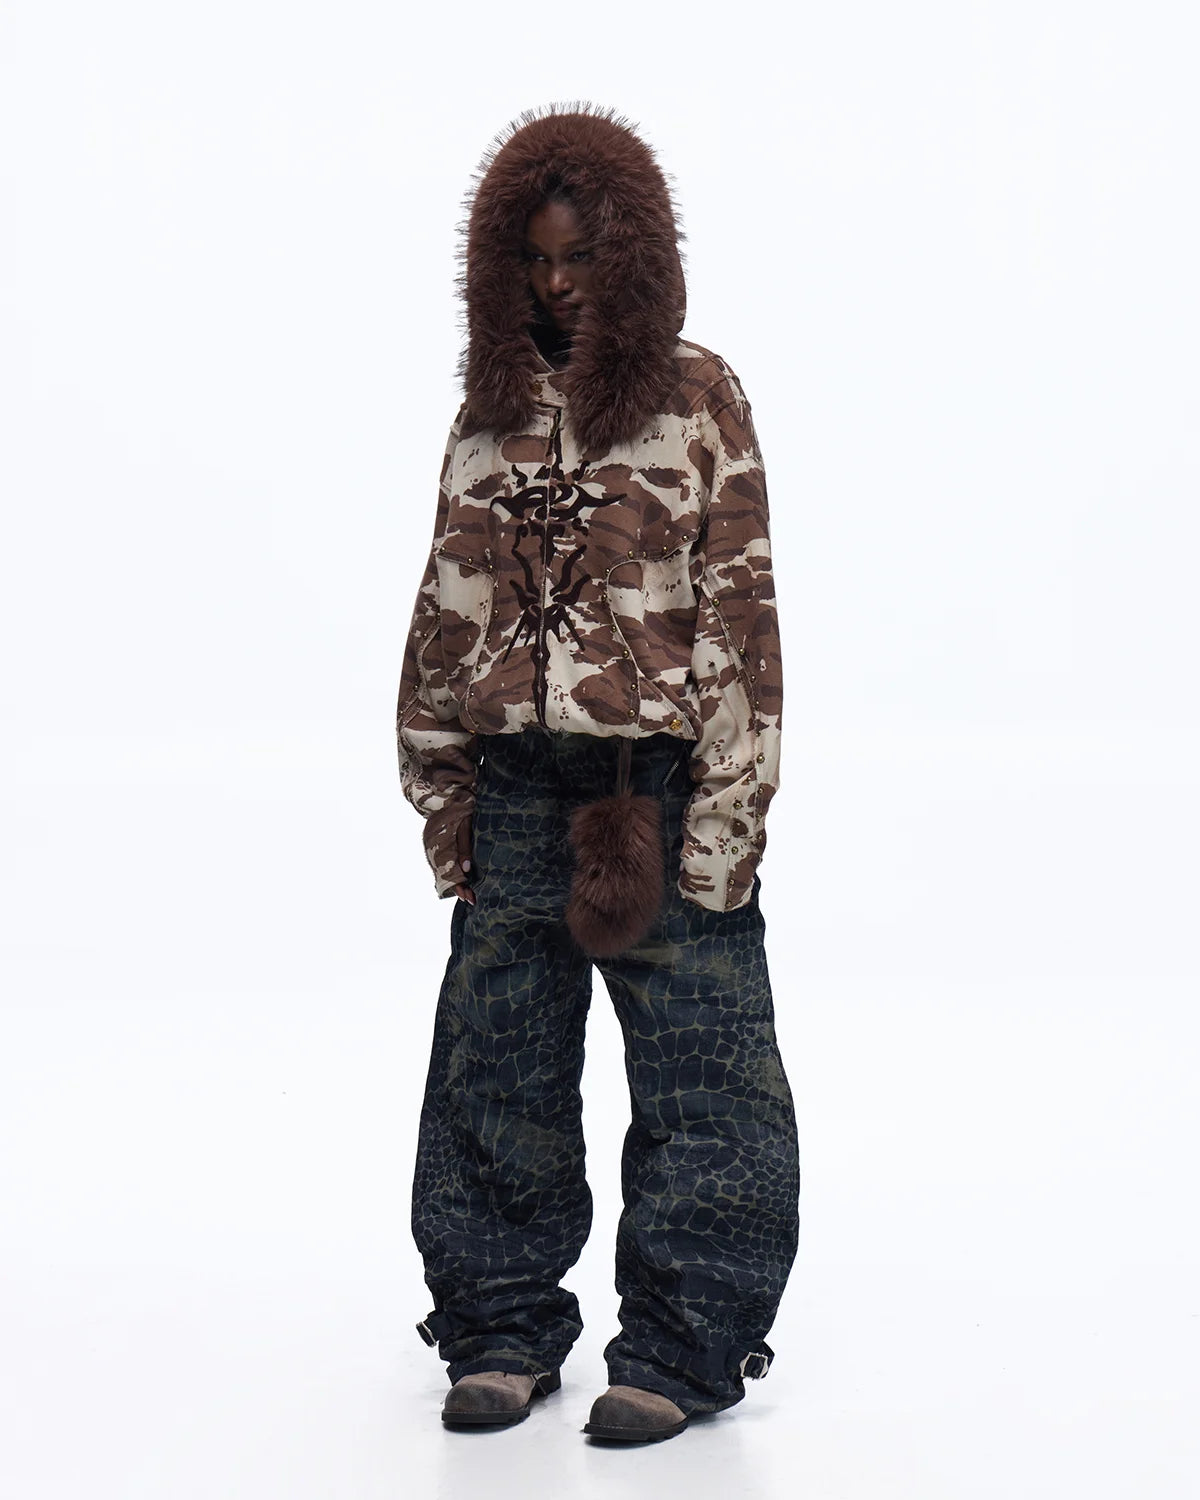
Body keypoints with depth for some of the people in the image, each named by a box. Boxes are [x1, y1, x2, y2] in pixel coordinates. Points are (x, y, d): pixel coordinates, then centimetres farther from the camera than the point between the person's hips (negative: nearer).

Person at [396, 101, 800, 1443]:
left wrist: (720, 816, -9)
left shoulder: (696, 397, 0)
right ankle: (502, 1330, 22)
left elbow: (739, 608, -4)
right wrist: (440, 778, 8)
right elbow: (446, 600, 14)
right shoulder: (493, 404, 11)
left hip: (660, 780, -4)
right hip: (515, 782, 4)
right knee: (497, 1067, 9)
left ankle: (682, 1347, 12)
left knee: (696, 1071, 1)